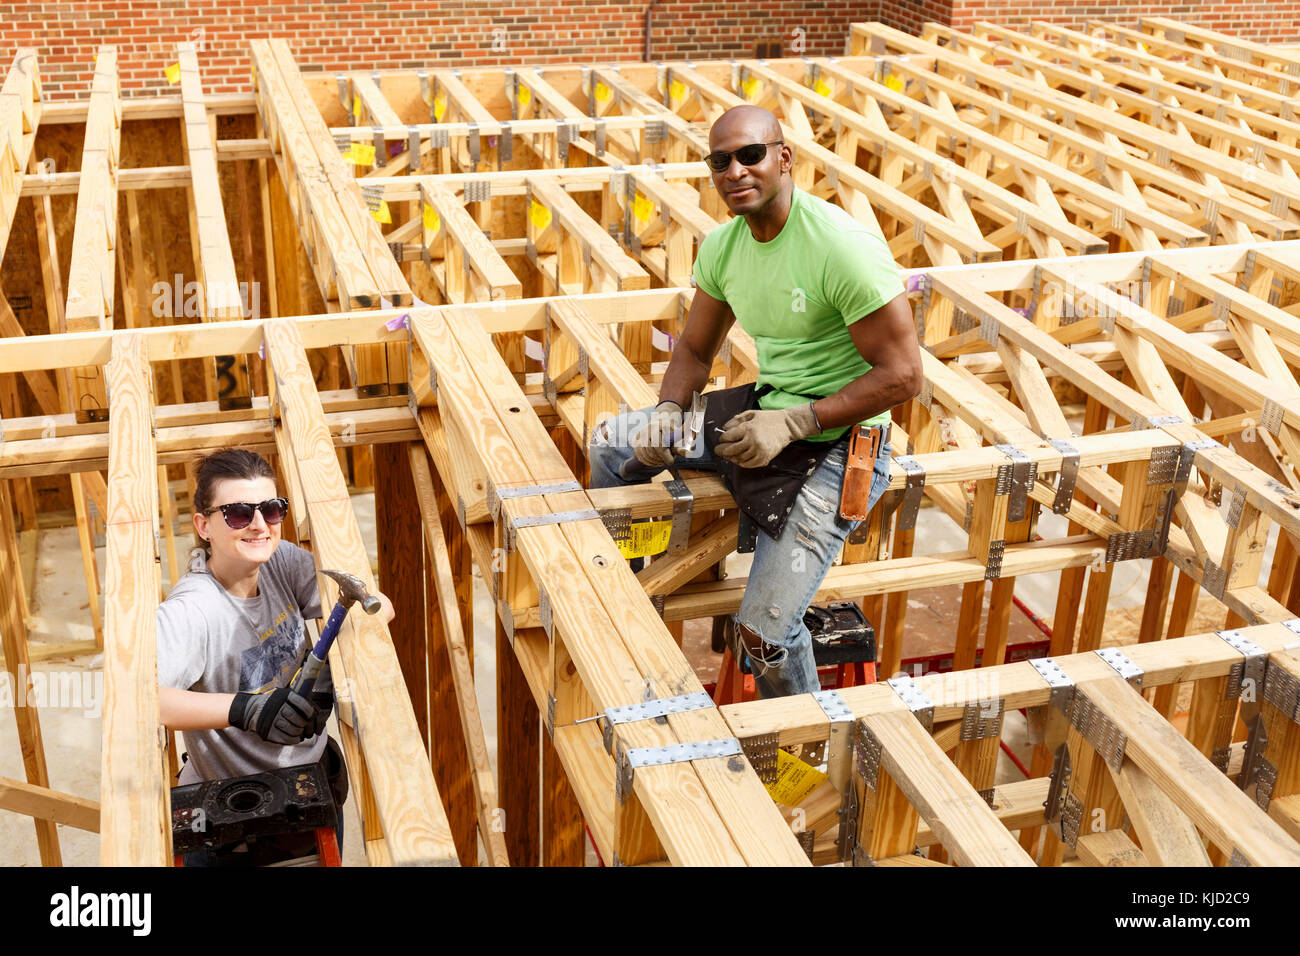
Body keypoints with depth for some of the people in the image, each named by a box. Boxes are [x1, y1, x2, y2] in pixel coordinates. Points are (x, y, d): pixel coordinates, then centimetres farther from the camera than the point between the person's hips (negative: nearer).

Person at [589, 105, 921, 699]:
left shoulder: (842, 246, -23)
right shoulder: (723, 245, 0)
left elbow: (902, 374, -21)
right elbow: (694, 350, 13)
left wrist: (793, 423, -25)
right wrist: (669, 410, -8)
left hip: (836, 443, -8)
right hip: (765, 409, 8)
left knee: (760, 632, -16)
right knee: (610, 443, 12)